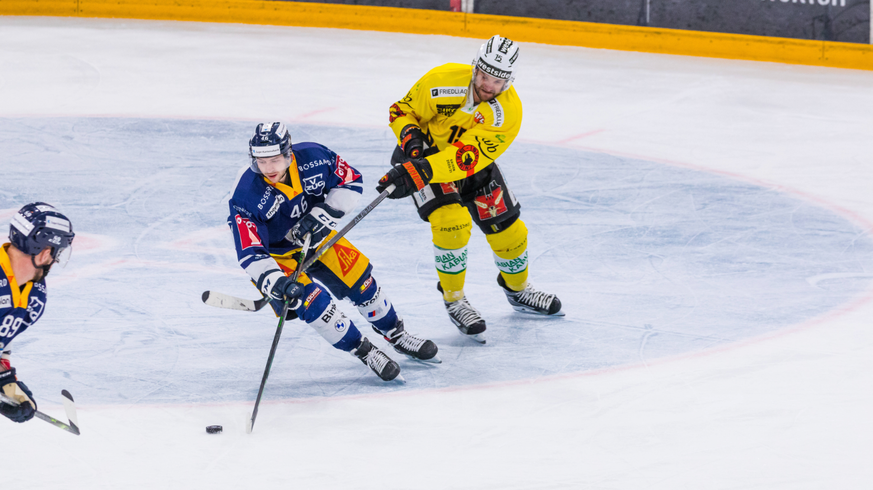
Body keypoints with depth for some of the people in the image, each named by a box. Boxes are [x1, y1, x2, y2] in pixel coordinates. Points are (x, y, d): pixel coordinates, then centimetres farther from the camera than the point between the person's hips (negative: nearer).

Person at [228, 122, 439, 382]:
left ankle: (396, 334, 28)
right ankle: (364, 351, -1)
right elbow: (251, 254, -33)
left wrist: (323, 214, -22)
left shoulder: (313, 157, -25)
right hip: (275, 253, -4)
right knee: (312, 301, -21)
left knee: (359, 278, 2)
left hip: (314, 235, 4)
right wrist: (277, 283, -48)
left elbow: (351, 181, -8)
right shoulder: (246, 195, -33)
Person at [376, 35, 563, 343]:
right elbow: (402, 110, -11)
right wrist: (411, 138, -32)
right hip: (423, 152, -3)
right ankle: (454, 300, -5)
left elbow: (467, 158, -39)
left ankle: (517, 289, 38)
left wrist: (419, 172, -50)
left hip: (473, 164, 3)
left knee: (508, 230, 6)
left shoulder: (508, 111, -28)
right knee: (452, 222, -25)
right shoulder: (443, 80, -28)